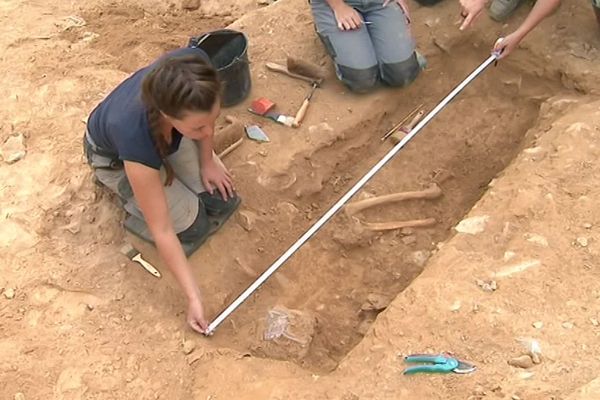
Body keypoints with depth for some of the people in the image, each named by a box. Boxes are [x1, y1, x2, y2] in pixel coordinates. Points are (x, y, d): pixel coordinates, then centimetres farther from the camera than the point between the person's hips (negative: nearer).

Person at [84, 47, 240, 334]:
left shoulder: (195, 67, -39)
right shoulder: (138, 138, -46)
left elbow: (206, 114, -10)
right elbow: (162, 231, -33)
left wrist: (207, 162, -5)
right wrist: (193, 298, -28)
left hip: (167, 133, 4)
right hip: (115, 155, -4)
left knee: (225, 202, -1)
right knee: (195, 228, -7)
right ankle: (120, 185, 13)